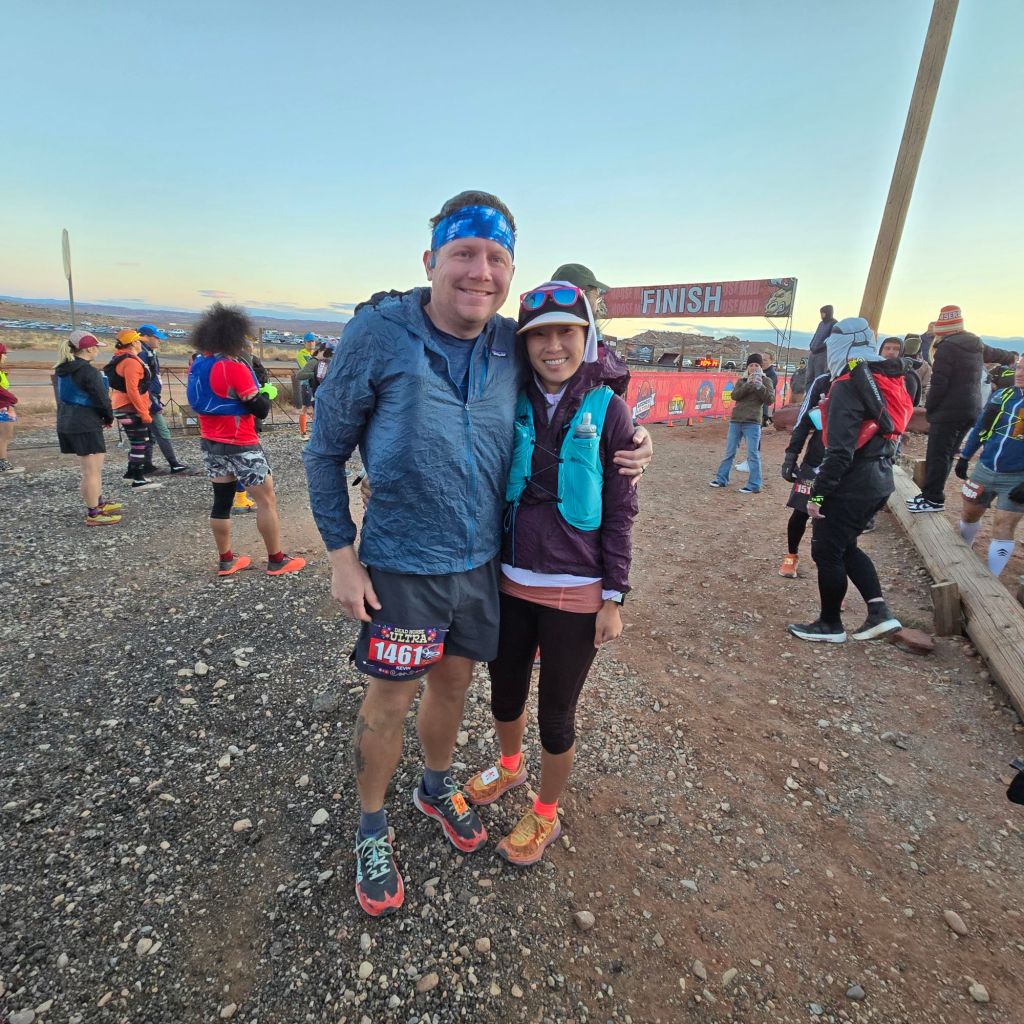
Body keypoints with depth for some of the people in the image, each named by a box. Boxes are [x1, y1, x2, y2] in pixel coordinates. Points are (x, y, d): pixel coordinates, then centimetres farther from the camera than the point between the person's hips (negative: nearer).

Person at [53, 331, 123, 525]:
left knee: (93, 466, 22)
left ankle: (99, 503, 33)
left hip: (67, 423, 9)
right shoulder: (88, 371, -17)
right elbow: (101, 399, -17)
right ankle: (93, 514, 3)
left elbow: (66, 396, 17)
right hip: (86, 426, -9)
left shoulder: (63, 370, 11)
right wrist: (109, 418, 2)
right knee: (92, 471, -2)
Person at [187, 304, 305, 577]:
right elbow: (260, 409, -15)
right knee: (267, 500, 1)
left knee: (222, 500, 12)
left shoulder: (198, 363, 5)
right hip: (240, 446, -8)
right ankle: (276, 561, 6)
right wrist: (265, 394, 3)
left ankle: (225, 561, 19)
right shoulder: (234, 366, -18)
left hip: (210, 442, 8)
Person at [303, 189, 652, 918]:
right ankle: (372, 828, 38)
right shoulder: (380, 333, -14)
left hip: (481, 560, 4)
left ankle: (437, 787, 49)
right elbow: (326, 450, -6)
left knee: (454, 681, 20)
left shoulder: (512, 344, -3)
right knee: (391, 699, 10)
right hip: (402, 564, -3)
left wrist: (624, 446, -5)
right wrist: (341, 555, -9)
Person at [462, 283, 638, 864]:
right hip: (510, 581, 4)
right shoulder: (514, 402, 0)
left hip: (575, 591, -3)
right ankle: (511, 767, 53)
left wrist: (615, 597, -6)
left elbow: (620, 511, -5)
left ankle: (546, 817, 40)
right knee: (505, 692, 20)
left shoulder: (608, 408, -7)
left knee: (556, 713, 12)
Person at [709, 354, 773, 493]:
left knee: (753, 454, -4)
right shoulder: (741, 380, 13)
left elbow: (770, 400, -6)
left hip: (752, 423, -4)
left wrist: (759, 386, -16)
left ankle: (754, 485, -1)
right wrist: (749, 385, -16)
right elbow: (735, 395, -4)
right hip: (735, 420, 4)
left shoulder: (765, 381, 4)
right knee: (729, 452, 10)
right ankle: (722, 479, 18)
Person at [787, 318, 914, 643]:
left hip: (852, 485, -9)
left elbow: (840, 450, -23)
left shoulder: (848, 385, -16)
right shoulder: (888, 380, 12)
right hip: (879, 482, 9)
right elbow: (888, 429, 18)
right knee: (845, 546, 21)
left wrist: (818, 493, -19)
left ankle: (830, 625, 18)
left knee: (827, 551, 4)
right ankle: (880, 613, 15)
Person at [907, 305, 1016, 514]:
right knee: (947, 454, 14)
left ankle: (933, 499, -6)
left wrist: (929, 407, -5)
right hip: (972, 409, 10)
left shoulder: (947, 347, -13)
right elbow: (994, 353, 38)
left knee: (937, 455, -7)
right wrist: (1011, 356, 60)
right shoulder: (976, 345, 16)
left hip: (949, 411, -9)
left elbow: (938, 384, -18)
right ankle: (931, 493, 19)